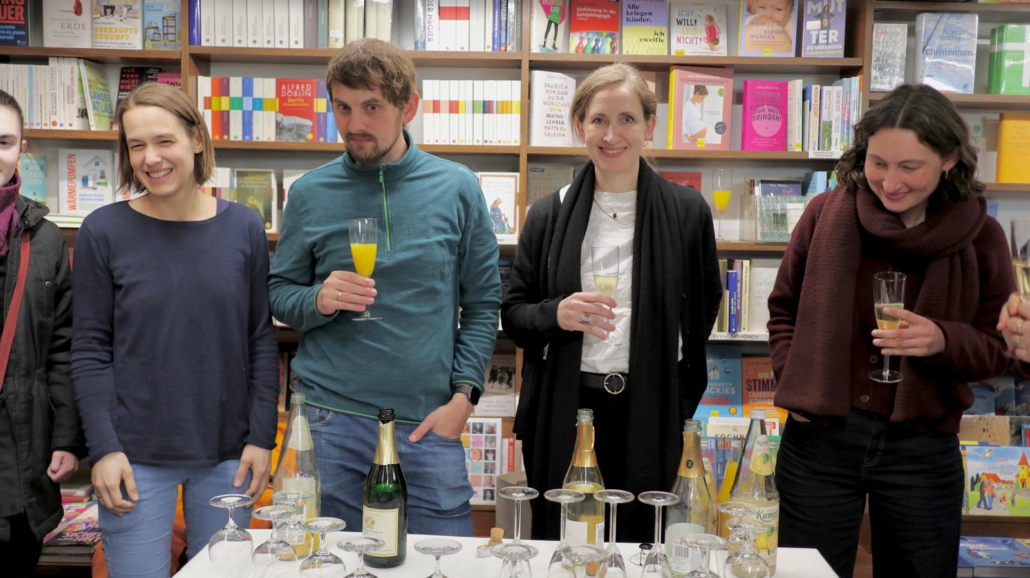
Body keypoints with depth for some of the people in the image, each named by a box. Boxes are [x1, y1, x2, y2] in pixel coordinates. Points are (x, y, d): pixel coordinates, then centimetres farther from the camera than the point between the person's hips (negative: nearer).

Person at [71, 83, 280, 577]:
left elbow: (261, 341, 2)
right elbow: (90, 350, -2)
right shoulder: (103, 231, -5)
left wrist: (261, 437, -1)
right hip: (136, 456, -1)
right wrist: (103, 448, -8)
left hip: (227, 454, 2)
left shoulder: (244, 227, -1)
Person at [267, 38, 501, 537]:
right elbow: (278, 293, 9)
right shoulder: (310, 193, 3)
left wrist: (463, 396, -4)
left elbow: (482, 302, 5)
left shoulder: (457, 189, 1)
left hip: (429, 421, 0)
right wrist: (318, 300, -13)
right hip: (330, 422, 1)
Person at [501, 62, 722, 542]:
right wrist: (556, 314, -15)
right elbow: (512, 315, 7)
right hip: (561, 414, 1)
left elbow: (705, 305, 13)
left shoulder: (687, 212, 2)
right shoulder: (550, 214, 4)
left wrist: (682, 402, 9)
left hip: (648, 415, 0)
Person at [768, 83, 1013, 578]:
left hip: (922, 447, 0)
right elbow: (783, 308, 9)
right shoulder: (827, 214, -5)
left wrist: (942, 340, -19)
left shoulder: (980, 238, -5)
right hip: (820, 437, 0)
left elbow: (997, 350, 1)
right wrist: (791, 380, -4)